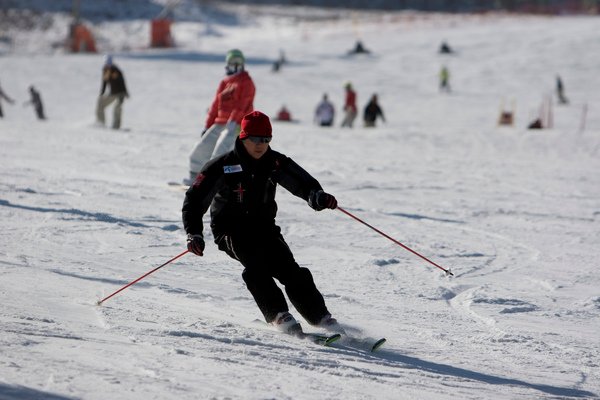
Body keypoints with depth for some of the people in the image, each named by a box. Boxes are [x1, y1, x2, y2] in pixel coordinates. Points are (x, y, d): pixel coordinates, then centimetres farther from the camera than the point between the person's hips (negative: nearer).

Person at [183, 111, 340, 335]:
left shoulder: (275, 163, -4)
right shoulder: (223, 167, -12)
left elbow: (302, 182, -12)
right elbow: (195, 199, -11)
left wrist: (317, 196, -37)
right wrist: (194, 234, -25)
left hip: (263, 225, 3)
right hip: (231, 230, -3)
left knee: (289, 269, -16)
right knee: (255, 261, -31)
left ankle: (320, 316, -11)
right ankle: (278, 315, -31)